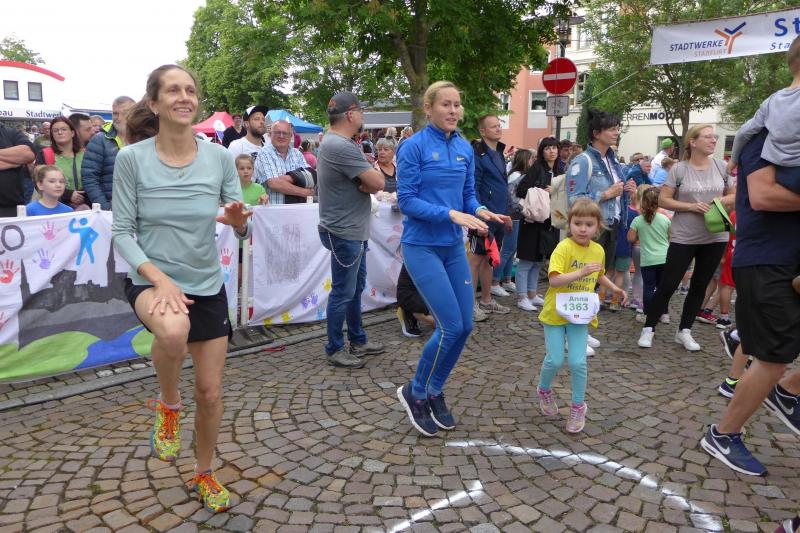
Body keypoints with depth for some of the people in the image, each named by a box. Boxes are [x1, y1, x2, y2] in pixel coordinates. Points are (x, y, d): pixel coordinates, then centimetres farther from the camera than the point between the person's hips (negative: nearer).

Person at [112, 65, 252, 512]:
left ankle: (205, 474, 37)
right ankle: (168, 405, -3)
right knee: (174, 329, -38)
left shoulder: (219, 157, -5)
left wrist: (238, 220, -26)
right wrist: (158, 277, -22)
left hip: (208, 286, 3)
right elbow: (122, 231, -8)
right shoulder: (131, 159, -10)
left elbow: (242, 228, -2)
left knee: (211, 392, 9)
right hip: (151, 281, -2)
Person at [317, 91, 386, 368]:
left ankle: (358, 340, 31)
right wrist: (371, 176, 0)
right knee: (343, 293, 0)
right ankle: (334, 350, 13)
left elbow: (372, 183, 8)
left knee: (356, 288, 18)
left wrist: (367, 181, -15)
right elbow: (378, 182, -22)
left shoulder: (335, 142, 13)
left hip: (354, 230, 11)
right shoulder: (341, 147, -21)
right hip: (344, 232, -11)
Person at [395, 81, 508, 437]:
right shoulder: (414, 146, -10)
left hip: (454, 248, 7)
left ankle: (435, 391, 27)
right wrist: (451, 214, -23)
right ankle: (415, 392, 14)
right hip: (422, 247, -6)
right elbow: (406, 200, -14)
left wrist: (481, 211, -10)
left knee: (465, 326, 6)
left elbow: (468, 195, 12)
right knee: (451, 327, -9)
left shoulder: (466, 149, 8)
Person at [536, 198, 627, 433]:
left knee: (578, 362, -4)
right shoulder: (564, 248, -16)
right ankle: (544, 390, 31)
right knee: (555, 360, 0)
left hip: (580, 315, 3)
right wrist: (581, 273, -33)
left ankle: (578, 406, 17)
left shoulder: (598, 250, 3)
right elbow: (554, 280, -25)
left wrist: (614, 288, 12)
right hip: (556, 313, -3)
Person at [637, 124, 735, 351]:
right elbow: (663, 200, -7)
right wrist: (691, 206, -18)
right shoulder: (679, 169, -7)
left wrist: (723, 200, -11)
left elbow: (734, 195, 11)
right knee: (668, 284, -2)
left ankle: (684, 331, 22)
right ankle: (649, 328, 10)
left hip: (715, 237, 4)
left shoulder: (721, 167, 3)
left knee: (700, 285, 10)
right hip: (683, 238, -4)